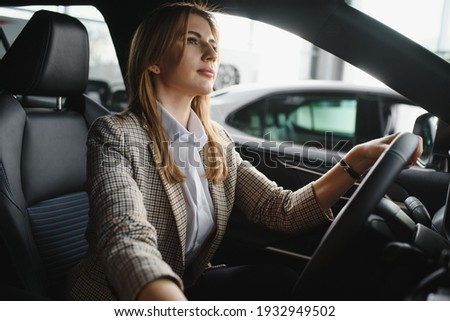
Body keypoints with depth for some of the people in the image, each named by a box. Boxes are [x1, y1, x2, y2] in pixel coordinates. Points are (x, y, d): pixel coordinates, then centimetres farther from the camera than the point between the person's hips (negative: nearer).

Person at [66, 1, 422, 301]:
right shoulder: (116, 135, -16)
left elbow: (282, 210, -3)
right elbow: (126, 238, -33)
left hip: (188, 286, 6)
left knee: (277, 281, -21)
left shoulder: (217, 142, 4)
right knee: (273, 283, -26)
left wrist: (357, 161, -17)